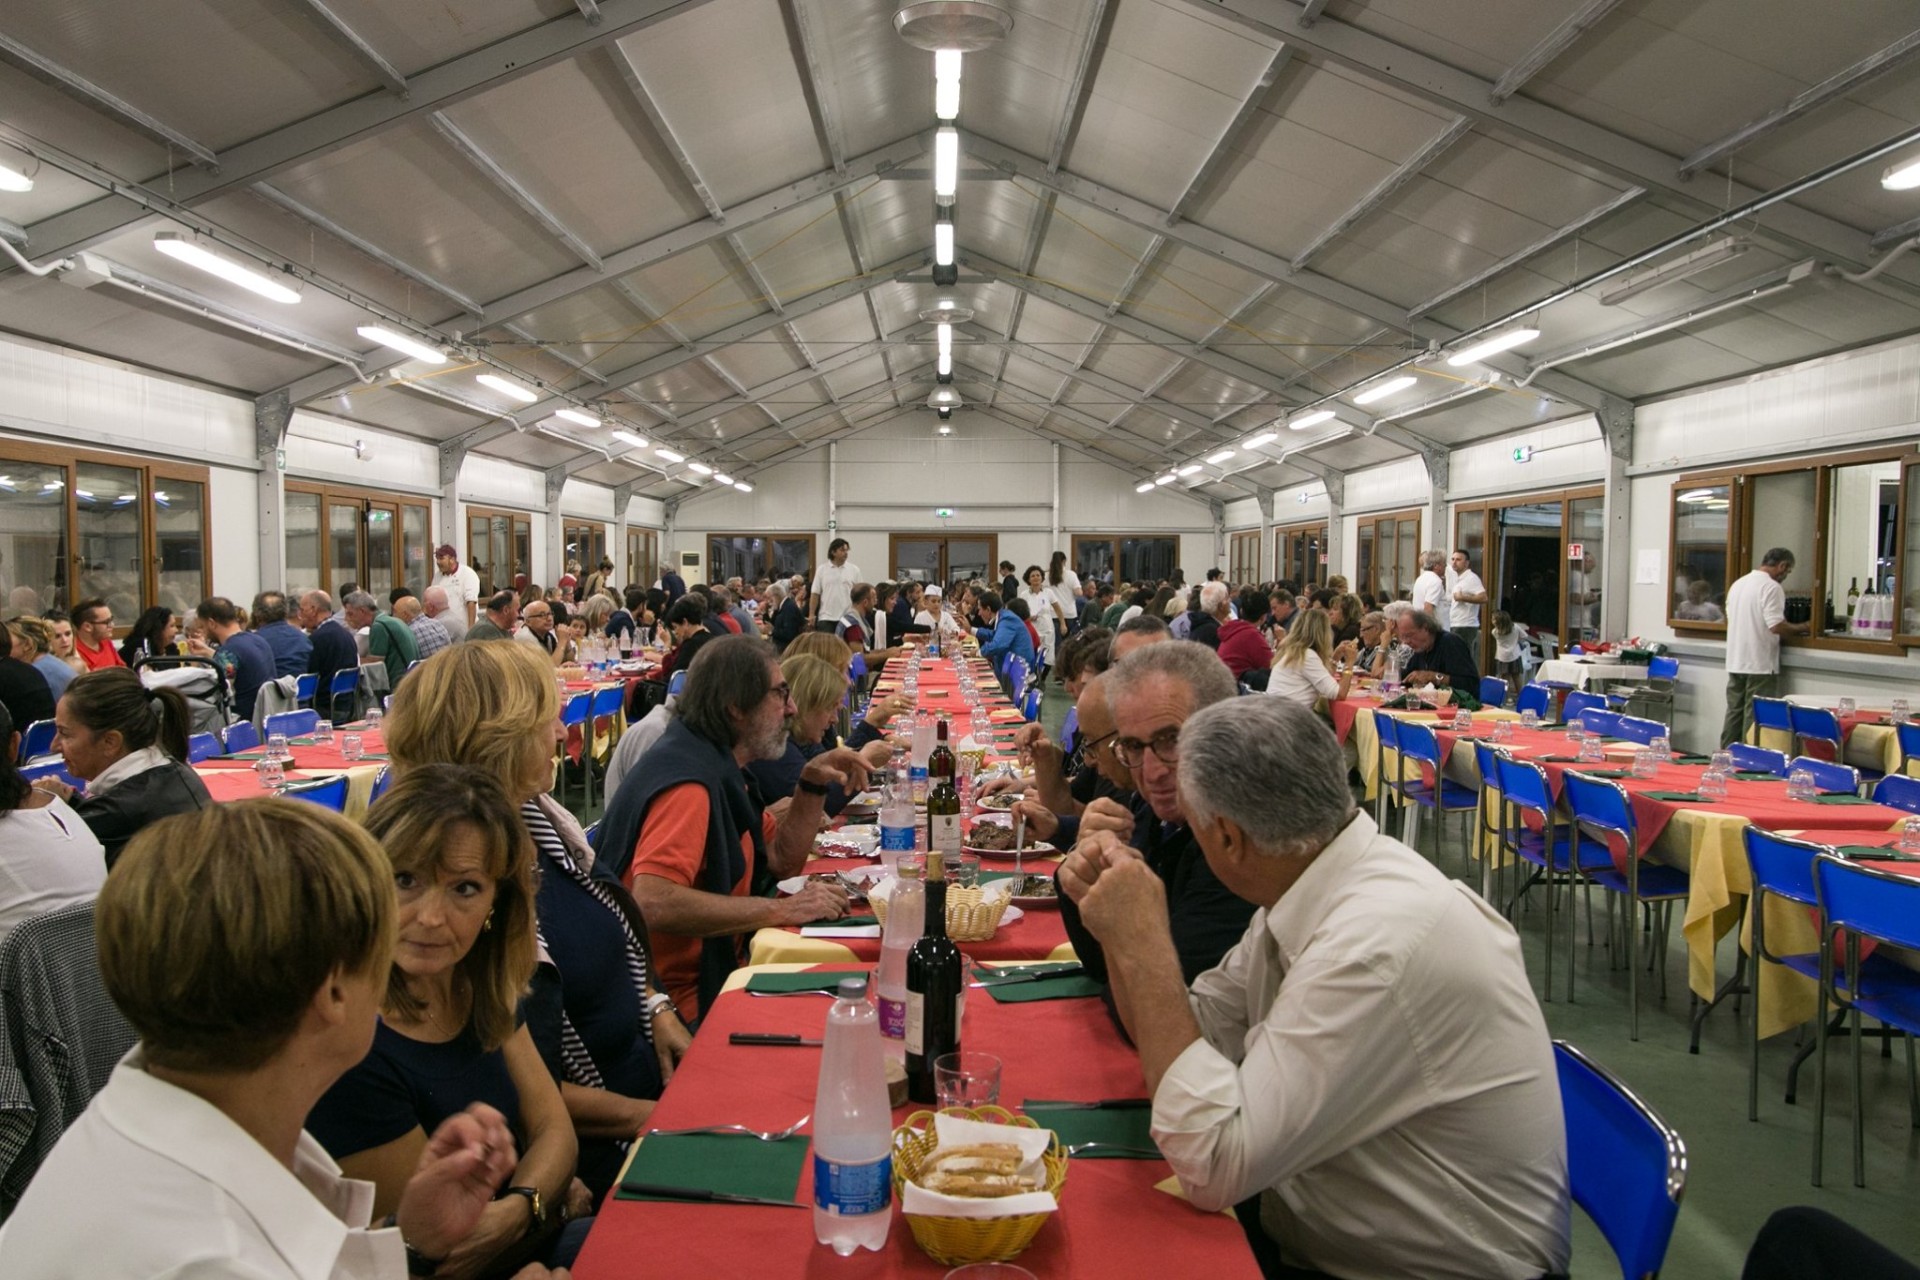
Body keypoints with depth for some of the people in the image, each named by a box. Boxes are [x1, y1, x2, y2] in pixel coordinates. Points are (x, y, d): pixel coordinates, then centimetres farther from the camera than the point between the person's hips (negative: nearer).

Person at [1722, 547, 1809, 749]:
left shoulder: (1738, 584, 12)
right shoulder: (1772, 587, -13)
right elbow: (1776, 625, -21)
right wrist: (1802, 628, -3)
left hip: (1735, 662, 8)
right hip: (1760, 664, -7)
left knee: (1734, 713, 12)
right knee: (1755, 717, -2)